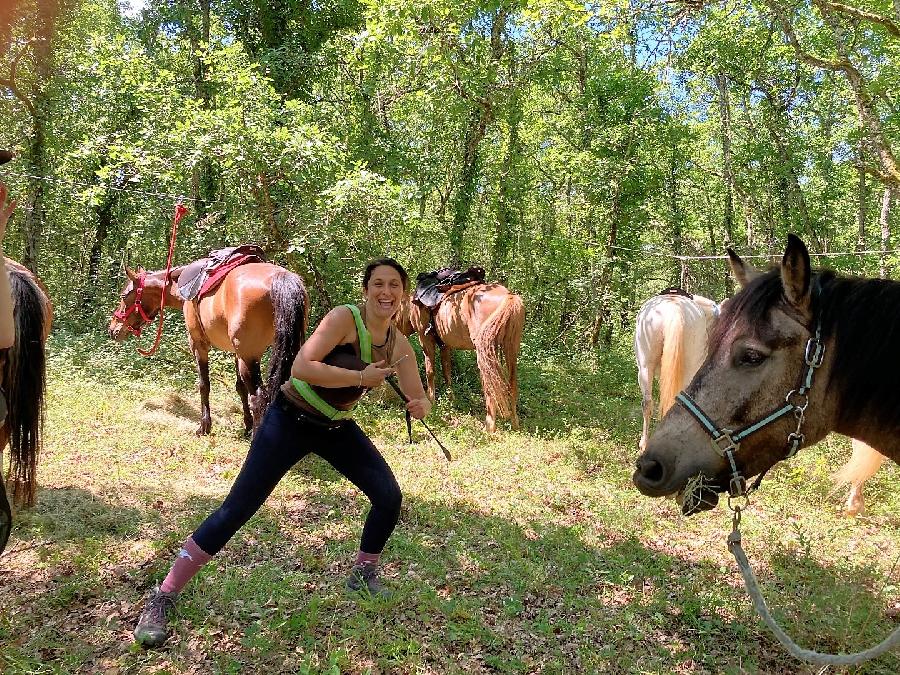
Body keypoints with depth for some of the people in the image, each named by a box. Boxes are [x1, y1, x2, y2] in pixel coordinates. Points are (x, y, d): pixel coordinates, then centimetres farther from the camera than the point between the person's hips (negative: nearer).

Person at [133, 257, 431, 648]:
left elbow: (418, 399, 3)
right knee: (237, 509, -7)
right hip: (290, 420, -6)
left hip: (337, 428, 6)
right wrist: (361, 376, -33)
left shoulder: (399, 345, -3)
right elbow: (300, 367, -33)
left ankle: (363, 574, 25)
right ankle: (161, 599, 5)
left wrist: (420, 407, -21)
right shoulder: (345, 318, -22)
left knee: (389, 497, -1)